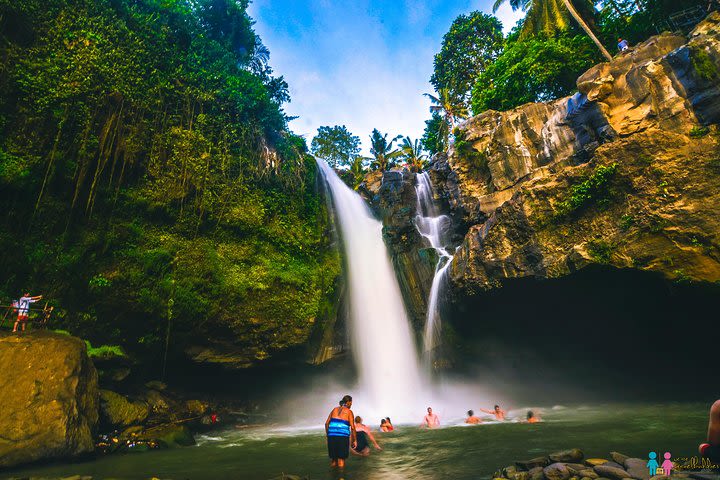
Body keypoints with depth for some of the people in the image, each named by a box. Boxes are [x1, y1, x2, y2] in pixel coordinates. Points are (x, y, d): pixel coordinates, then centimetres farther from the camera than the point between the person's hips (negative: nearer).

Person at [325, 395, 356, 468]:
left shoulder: (335, 409, 16)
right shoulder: (349, 412, 2)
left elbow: (326, 423, 12)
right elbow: (352, 427, -4)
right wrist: (355, 440, 4)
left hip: (331, 436, 5)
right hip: (343, 437, -4)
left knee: (333, 459, 17)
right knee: (341, 460, 5)